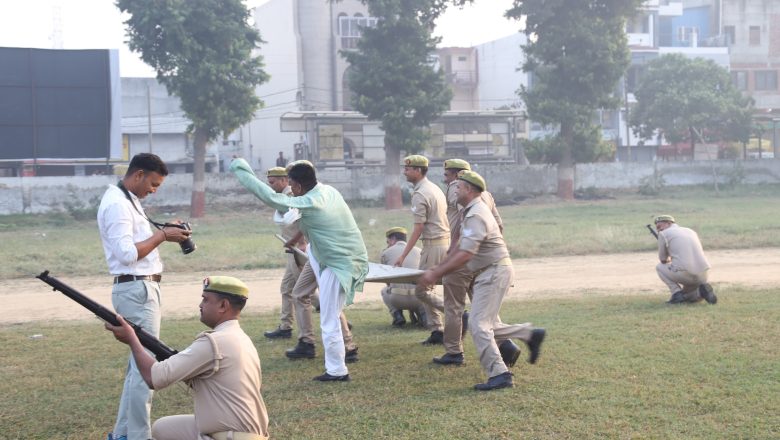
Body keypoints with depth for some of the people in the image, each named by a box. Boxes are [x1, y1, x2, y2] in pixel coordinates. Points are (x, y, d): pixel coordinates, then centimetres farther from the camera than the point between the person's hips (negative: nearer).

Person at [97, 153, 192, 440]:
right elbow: (127, 253, -23)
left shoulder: (127, 200, 16)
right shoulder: (117, 204, -17)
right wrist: (162, 236, -16)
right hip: (136, 290, -11)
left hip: (142, 289, 11)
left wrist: (164, 231, 4)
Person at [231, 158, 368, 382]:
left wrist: (241, 169, -13)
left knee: (329, 321, 0)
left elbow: (269, 196, -19)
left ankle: (336, 371, 8)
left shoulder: (307, 204, -20)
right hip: (354, 258, 9)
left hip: (340, 266, -9)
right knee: (310, 249, 31)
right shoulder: (329, 191, 4)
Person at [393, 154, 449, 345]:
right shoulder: (435, 188, 14)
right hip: (445, 241, 10)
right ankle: (437, 331, 13)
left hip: (433, 244, -10)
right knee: (427, 289, 14)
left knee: (421, 291, -4)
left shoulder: (420, 194, -15)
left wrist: (403, 255, -18)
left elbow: (418, 228, -19)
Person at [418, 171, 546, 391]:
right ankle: (530, 334, 23)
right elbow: (461, 250, 20)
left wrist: (436, 274, -23)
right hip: (488, 273, 10)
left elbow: (465, 255, -26)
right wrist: (437, 268, 17)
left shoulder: (476, 216, -19)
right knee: (487, 325, 14)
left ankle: (499, 375, -9)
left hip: (495, 272, -10)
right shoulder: (472, 212, 15)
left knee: (478, 325, -11)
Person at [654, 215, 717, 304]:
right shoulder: (691, 232, 24)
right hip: (703, 276, 6)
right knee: (685, 297, 32)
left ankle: (677, 293, 6)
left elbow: (663, 260, 14)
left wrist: (669, 260, 38)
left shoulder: (663, 234, 6)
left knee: (660, 267, 23)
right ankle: (701, 292, 1)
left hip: (684, 274, -6)